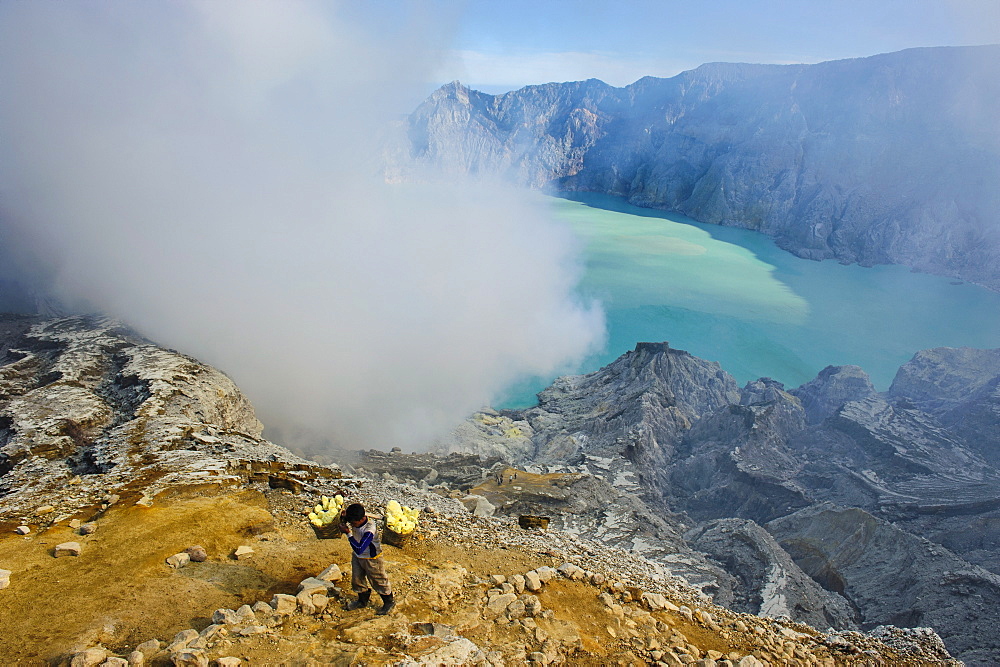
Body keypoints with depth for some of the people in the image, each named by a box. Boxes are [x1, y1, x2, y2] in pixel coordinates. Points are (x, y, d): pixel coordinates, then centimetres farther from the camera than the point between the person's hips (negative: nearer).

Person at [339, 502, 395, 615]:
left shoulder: (369, 530, -39)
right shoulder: (356, 518, -19)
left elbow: (359, 549, -39)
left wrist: (348, 533, -37)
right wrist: (344, 517, -21)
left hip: (371, 558, -7)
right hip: (357, 556, 7)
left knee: (378, 581, 11)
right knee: (357, 579, 22)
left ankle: (389, 602, 34)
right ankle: (362, 601, 47)